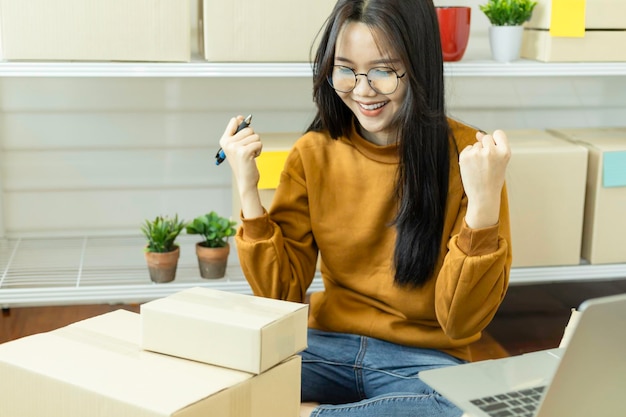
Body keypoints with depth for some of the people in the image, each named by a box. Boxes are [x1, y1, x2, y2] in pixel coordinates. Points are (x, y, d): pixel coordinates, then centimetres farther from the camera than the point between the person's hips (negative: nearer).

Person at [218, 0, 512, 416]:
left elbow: (462, 323, -12)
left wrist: (484, 203, -25)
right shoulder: (313, 154, 0)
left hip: (423, 361, 0)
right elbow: (281, 295, -1)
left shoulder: (468, 155, -9)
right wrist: (248, 191, -12)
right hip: (326, 347, 1)